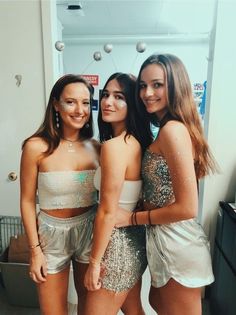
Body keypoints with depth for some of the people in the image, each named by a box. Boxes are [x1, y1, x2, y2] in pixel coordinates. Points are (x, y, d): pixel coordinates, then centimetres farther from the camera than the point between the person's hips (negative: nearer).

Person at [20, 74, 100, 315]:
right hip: (52, 234, -2)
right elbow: (27, 201, -8)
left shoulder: (96, 148, -5)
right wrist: (35, 250, -5)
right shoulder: (37, 147, -14)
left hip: (90, 231, 3)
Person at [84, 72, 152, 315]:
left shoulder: (114, 145, -24)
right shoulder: (137, 141, 2)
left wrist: (94, 262, -11)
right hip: (136, 239, 8)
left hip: (118, 244, -8)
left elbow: (107, 212, -21)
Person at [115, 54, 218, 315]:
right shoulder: (168, 129, 7)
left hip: (177, 245, -9)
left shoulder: (172, 129, -22)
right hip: (164, 241, 9)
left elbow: (187, 208, -24)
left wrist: (131, 218, -15)